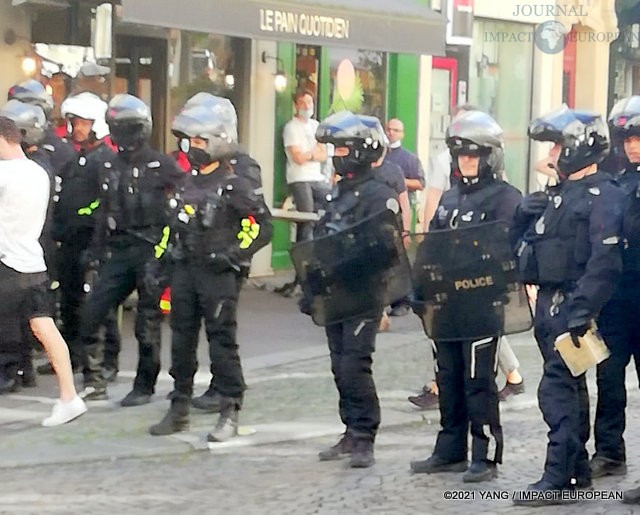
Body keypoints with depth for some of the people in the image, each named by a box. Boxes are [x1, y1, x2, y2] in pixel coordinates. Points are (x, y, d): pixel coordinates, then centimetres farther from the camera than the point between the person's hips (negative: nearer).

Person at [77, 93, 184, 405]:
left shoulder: (161, 166, -5)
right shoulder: (110, 167, 13)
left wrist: (167, 242, -10)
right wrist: (95, 250, 18)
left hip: (151, 251, -5)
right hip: (118, 251, 6)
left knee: (147, 324, 1)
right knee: (89, 315, -4)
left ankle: (144, 387, 14)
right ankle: (94, 382, 6)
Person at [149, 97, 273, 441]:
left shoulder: (234, 183, -10)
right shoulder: (190, 180, 13)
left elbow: (263, 224, -11)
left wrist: (237, 254, -17)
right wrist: (170, 254, 17)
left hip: (219, 273, -8)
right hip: (185, 269, 8)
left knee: (222, 341, -4)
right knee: (182, 339, 11)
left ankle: (229, 414, 2)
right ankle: (179, 409, 20)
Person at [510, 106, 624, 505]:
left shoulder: (603, 196, -11)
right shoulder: (560, 195, 18)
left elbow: (604, 262, -21)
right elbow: (525, 246, 22)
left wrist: (581, 313, -27)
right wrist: (527, 217, 2)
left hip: (573, 305, -10)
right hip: (550, 303, 10)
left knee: (558, 389, -12)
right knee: (569, 386, 15)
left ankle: (556, 479, -11)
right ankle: (578, 470, 24)